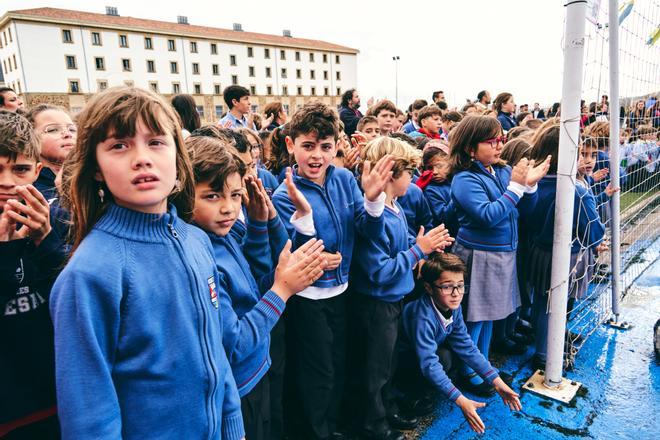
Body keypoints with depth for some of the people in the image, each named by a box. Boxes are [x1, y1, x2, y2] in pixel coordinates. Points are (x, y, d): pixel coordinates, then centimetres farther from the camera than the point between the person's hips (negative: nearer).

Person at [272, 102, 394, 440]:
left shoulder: (345, 179, -5)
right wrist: (303, 213, -37)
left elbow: (369, 230, -7)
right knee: (319, 374, 11)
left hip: (340, 290, 5)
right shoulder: (285, 196, -17)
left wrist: (372, 198, -26)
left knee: (338, 367, 21)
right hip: (307, 297, -5)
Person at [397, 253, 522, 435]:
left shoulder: (453, 307, -12)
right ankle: (413, 392, -4)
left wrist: (496, 381, -15)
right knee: (443, 357, -29)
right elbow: (429, 364, -39)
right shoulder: (423, 317, -36)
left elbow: (466, 346, -10)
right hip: (403, 359, -8)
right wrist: (461, 401, -42)